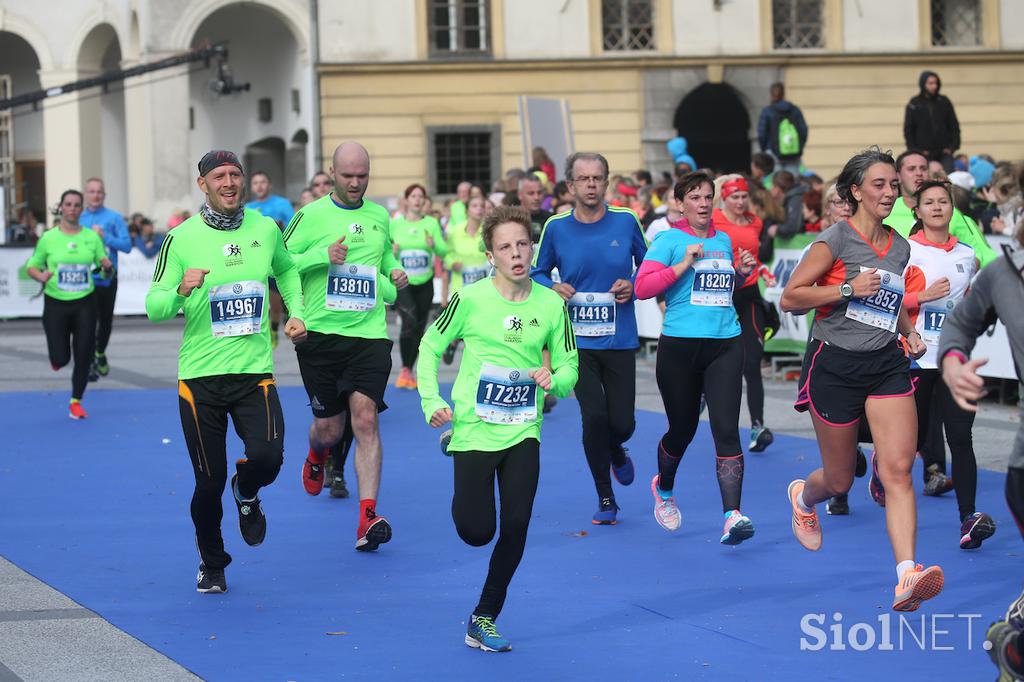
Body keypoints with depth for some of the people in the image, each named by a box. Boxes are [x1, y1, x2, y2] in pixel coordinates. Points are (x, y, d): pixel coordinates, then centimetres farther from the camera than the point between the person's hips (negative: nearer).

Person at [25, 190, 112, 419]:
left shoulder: (92, 237, 2)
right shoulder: (48, 238, -2)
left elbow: (107, 270, 7)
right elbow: (31, 267, 6)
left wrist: (108, 267, -17)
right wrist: (41, 276, -16)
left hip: (85, 303, 1)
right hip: (56, 303, -1)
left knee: (83, 356, -1)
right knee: (61, 359, -5)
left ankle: (76, 402, 15)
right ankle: (57, 355, 34)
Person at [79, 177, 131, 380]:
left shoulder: (114, 218, -2)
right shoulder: (77, 219, 4)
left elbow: (127, 245, -8)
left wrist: (104, 236, -18)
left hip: (107, 278, 0)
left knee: (106, 320, 13)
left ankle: (100, 353, 36)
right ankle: (90, 363, -2)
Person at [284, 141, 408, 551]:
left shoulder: (380, 217, 11)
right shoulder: (311, 215, -1)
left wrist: (395, 272, 5)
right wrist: (322, 256, -17)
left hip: (369, 333, 1)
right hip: (320, 333, -1)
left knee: (365, 419, -14)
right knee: (329, 428, 7)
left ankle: (367, 518, -16)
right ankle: (316, 456, 47)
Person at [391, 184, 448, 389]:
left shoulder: (432, 223, 1)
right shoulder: (395, 224, 0)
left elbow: (444, 251, -4)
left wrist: (434, 245, -25)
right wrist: (392, 251, -14)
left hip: (425, 282, 2)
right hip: (402, 282, -2)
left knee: (419, 328, 7)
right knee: (410, 321, -22)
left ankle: (409, 372, 23)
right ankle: (404, 370, -9)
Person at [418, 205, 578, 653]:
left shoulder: (551, 305, -2)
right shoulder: (470, 299, -9)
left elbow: (569, 366, 7)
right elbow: (430, 347, 2)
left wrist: (554, 380, -16)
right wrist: (432, 403, -8)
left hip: (523, 433, 3)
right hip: (474, 429, -2)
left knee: (515, 528, -4)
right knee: (476, 532, -3)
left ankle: (483, 621, 11)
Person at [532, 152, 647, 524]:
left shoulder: (626, 222, -1)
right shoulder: (556, 228, -1)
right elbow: (538, 271, 12)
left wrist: (633, 286, -8)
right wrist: (553, 289, -9)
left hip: (619, 340, 1)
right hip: (577, 341, -1)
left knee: (622, 423, -1)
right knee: (594, 415, -15)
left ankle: (616, 451, 41)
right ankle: (605, 499, 4)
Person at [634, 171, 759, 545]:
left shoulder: (724, 241, 14)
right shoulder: (669, 240, -2)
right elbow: (642, 287, -11)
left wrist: (741, 272, 9)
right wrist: (683, 265, -18)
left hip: (725, 344, 3)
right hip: (680, 345, -3)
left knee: (726, 430, -12)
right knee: (682, 430, 11)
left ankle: (732, 516, -19)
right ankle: (663, 488, 43)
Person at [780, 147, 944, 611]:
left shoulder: (899, 247, 10)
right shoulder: (837, 239, -9)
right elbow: (790, 298, -10)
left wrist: (910, 331, 10)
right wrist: (847, 288, -19)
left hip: (887, 364, 4)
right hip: (835, 365, -4)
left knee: (897, 469, -13)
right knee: (840, 480, 8)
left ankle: (907, 576, -23)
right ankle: (802, 497, 46)